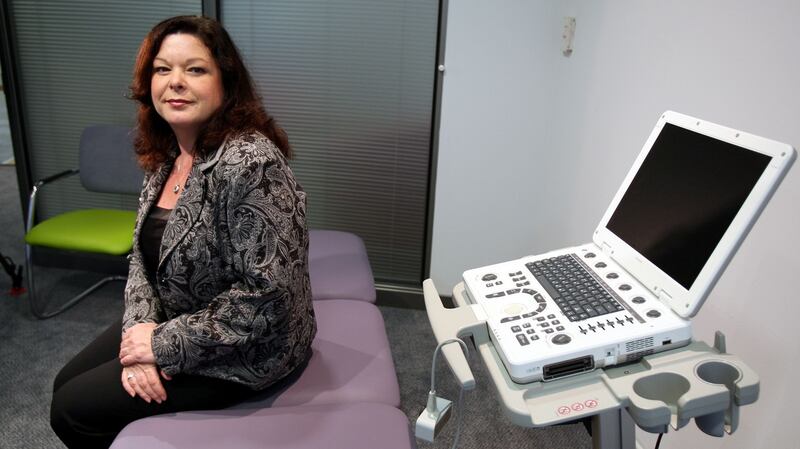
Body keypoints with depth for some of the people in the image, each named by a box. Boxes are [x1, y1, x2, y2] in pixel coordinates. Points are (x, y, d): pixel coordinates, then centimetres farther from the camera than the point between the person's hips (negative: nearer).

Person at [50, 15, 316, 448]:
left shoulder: (249, 163, -29)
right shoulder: (165, 156, 0)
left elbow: (268, 293, -30)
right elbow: (144, 256, 8)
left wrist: (165, 344, -20)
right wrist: (140, 328, -10)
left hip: (240, 351, -8)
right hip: (172, 321, 8)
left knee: (72, 411, -1)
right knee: (67, 384, 16)